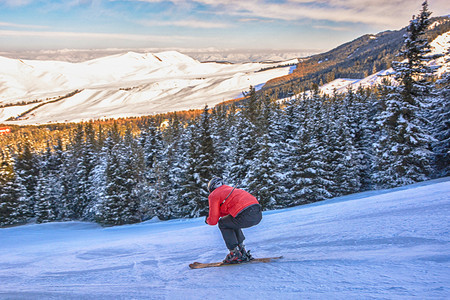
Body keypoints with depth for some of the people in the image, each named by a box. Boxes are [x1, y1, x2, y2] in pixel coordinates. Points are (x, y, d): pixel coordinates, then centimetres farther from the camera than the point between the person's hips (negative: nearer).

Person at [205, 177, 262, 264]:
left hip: (246, 215, -8)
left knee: (223, 224, 17)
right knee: (232, 222, 32)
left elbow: (213, 221, 10)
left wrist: (207, 220, 32)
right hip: (259, 214, 8)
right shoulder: (230, 189, 34)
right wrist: (217, 213, 46)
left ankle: (235, 254, 10)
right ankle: (243, 252, 27)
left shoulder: (213, 195, 12)